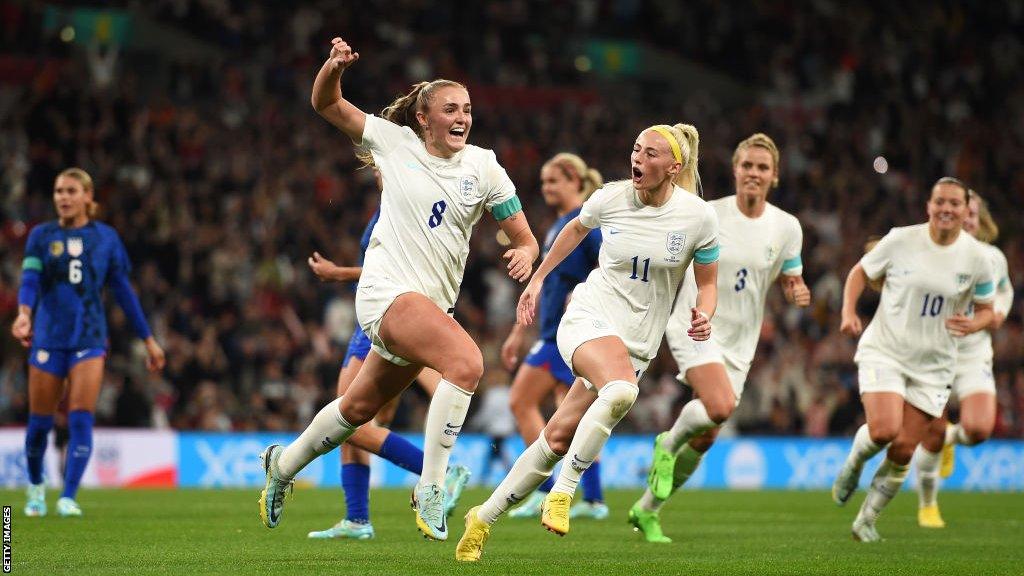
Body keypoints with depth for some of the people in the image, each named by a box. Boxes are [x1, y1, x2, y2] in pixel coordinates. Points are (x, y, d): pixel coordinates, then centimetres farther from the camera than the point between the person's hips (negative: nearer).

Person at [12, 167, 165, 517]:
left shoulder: (106, 238, 6)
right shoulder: (42, 236, 3)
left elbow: (123, 291, 11)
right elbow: (30, 279, -11)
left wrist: (149, 340, 11)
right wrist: (24, 313, -32)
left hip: (88, 339, 0)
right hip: (48, 338, 0)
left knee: (81, 419, -13)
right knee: (40, 422, 5)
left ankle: (68, 498, -14)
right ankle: (35, 488, 30)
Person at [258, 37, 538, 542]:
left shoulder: (483, 168, 4)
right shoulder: (395, 141, 0)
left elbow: (523, 236, 6)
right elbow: (326, 104, 8)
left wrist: (524, 253, -18)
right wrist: (334, 67, -13)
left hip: (434, 304, 5)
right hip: (387, 290, -5)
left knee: (358, 408, 19)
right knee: (467, 362, -30)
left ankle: (284, 465, 46)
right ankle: (430, 490, -25)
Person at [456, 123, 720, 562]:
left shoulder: (698, 217, -6)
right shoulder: (610, 198, -4)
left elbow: (708, 282, 7)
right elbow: (577, 229, 19)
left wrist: (703, 316, -14)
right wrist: (538, 278, 25)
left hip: (637, 342, 2)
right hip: (588, 316, -2)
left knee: (558, 439, -1)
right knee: (621, 390, -36)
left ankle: (484, 518, 14)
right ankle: (561, 494, -25)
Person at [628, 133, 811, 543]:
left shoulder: (787, 227, 0)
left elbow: (791, 281, 9)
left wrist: (798, 293, -11)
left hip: (738, 342, 4)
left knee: (703, 441, 5)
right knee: (720, 407, -30)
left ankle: (646, 510, 23)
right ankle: (669, 442, 2)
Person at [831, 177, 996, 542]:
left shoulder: (976, 258, -3)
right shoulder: (900, 240, -8)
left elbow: (986, 309, 8)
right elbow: (861, 272, 7)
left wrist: (973, 324, -15)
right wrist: (849, 312, -9)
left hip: (933, 365, 2)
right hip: (884, 351, -2)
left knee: (903, 451, -1)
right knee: (884, 430, -23)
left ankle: (867, 518, 19)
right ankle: (854, 462, 13)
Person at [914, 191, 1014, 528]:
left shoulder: (993, 258, 2)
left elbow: (1004, 291, 21)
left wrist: (1000, 312, 1)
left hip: (974, 358, 2)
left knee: (979, 429, -18)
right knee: (933, 436, -2)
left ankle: (951, 437, 21)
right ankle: (927, 506, 23)